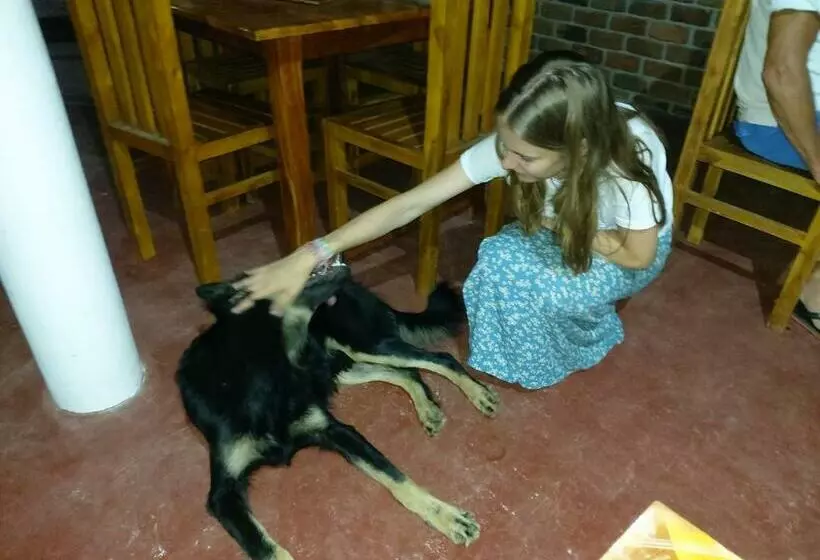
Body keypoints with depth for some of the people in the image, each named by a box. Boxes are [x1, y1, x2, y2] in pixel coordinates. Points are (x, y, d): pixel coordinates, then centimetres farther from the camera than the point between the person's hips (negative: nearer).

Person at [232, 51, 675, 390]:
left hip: (629, 248, -3)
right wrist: (309, 256, -37)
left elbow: (638, 255, -21)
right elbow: (411, 204, -32)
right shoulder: (511, 143, -31)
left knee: (538, 288, -30)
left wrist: (554, 223, -23)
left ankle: (587, 337, 4)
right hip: (562, 228, 3)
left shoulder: (630, 158, -39)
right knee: (499, 262, -26)